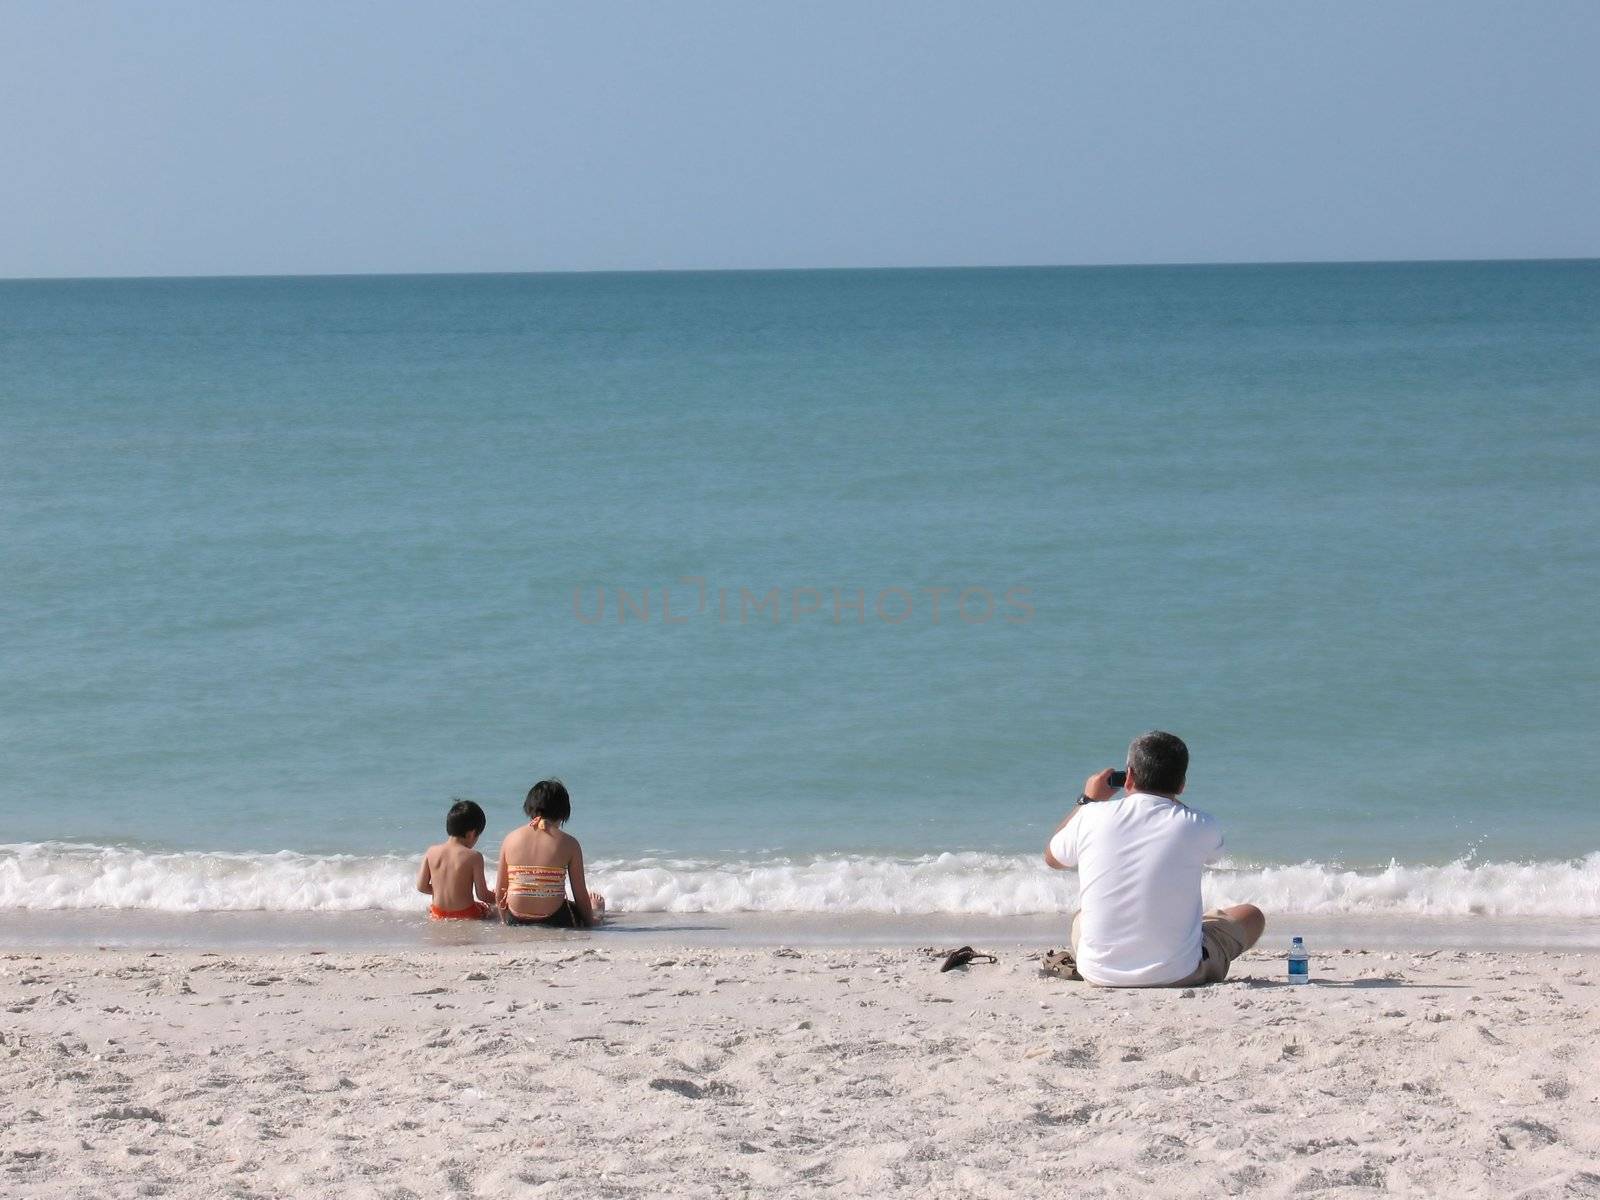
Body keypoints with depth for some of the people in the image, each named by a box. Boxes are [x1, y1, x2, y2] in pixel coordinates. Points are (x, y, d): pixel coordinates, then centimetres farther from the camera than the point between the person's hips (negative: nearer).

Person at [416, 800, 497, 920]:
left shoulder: (431, 852, -4)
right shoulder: (474, 857, -16)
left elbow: (421, 886, 4)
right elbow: (482, 895, -11)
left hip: (438, 916, 4)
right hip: (466, 916, -4)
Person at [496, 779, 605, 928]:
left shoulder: (510, 839, 0)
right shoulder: (568, 843, -7)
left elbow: (500, 892, 6)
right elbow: (580, 895, -2)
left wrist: (505, 922, 22)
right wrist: (590, 922, 16)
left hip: (516, 922, 4)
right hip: (555, 920, -4)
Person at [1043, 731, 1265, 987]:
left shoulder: (1092, 817, -7)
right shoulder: (1199, 826, -10)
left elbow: (1052, 858, 16)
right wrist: (1172, 800, 27)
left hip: (1099, 974, 3)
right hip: (1177, 975, -3)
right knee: (1251, 915, 23)